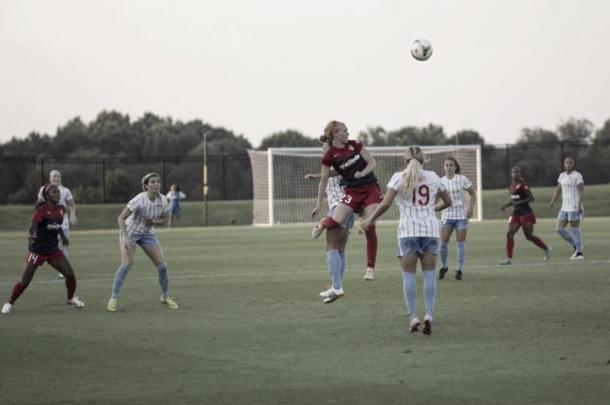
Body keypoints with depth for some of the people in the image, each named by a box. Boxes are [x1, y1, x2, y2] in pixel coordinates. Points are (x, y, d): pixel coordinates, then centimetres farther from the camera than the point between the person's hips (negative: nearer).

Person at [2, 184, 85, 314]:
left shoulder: (61, 209, 2)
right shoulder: (41, 210, -18)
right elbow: (33, 226, -32)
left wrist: (62, 236, 15)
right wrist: (30, 236, -52)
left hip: (54, 250, 5)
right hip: (37, 251, -5)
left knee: (70, 274, 0)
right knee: (24, 281, -4)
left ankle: (71, 298, 27)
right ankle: (9, 303, 16)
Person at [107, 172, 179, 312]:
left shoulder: (163, 200, -13)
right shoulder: (140, 200, -29)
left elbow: (163, 219, 3)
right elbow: (121, 218, -26)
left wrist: (153, 221, -19)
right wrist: (126, 238, -36)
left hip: (148, 233, 5)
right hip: (130, 231, -5)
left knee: (162, 265, -2)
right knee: (127, 263, -23)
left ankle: (165, 297, 19)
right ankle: (113, 299, -14)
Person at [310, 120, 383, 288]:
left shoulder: (354, 145, 1)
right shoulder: (329, 156, -7)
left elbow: (372, 162, 3)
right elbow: (324, 179, -2)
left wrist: (363, 173, -17)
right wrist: (319, 204, -2)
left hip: (370, 188, 2)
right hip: (352, 191, -2)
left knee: (369, 227, -10)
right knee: (336, 221, -22)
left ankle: (370, 267, -1)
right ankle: (323, 224, 19)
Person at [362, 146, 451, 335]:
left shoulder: (399, 177, -1)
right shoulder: (432, 177, 8)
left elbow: (386, 203, -10)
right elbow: (447, 201, 18)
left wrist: (370, 220, 1)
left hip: (408, 230, -2)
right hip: (430, 229, 2)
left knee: (408, 275, 3)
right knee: (429, 274, 5)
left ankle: (413, 317, -3)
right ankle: (429, 314, -8)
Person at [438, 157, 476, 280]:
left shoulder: (462, 179, -6)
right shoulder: (441, 181, 0)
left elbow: (473, 193, 2)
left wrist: (470, 208, -8)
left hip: (461, 215, -2)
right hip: (447, 215, 2)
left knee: (460, 243, 0)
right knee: (443, 242, -4)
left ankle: (459, 269, 8)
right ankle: (443, 267, 16)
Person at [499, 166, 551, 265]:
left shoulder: (522, 185, -13)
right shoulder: (512, 186, 10)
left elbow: (531, 198, -16)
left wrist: (519, 202, -24)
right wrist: (506, 205, 6)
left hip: (526, 213, -7)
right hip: (516, 214, 7)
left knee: (529, 236, 4)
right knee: (509, 234, -7)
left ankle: (546, 249, 27)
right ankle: (509, 258, -6)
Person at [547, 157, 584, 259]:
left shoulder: (577, 176, -9)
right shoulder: (562, 176, 13)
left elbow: (581, 191, -16)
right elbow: (558, 189, 18)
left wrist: (579, 204, -26)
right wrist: (552, 201, 6)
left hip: (575, 208, -8)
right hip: (565, 208, 8)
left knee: (575, 229, -6)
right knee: (559, 229, 3)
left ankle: (579, 253, -1)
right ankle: (575, 246, 18)